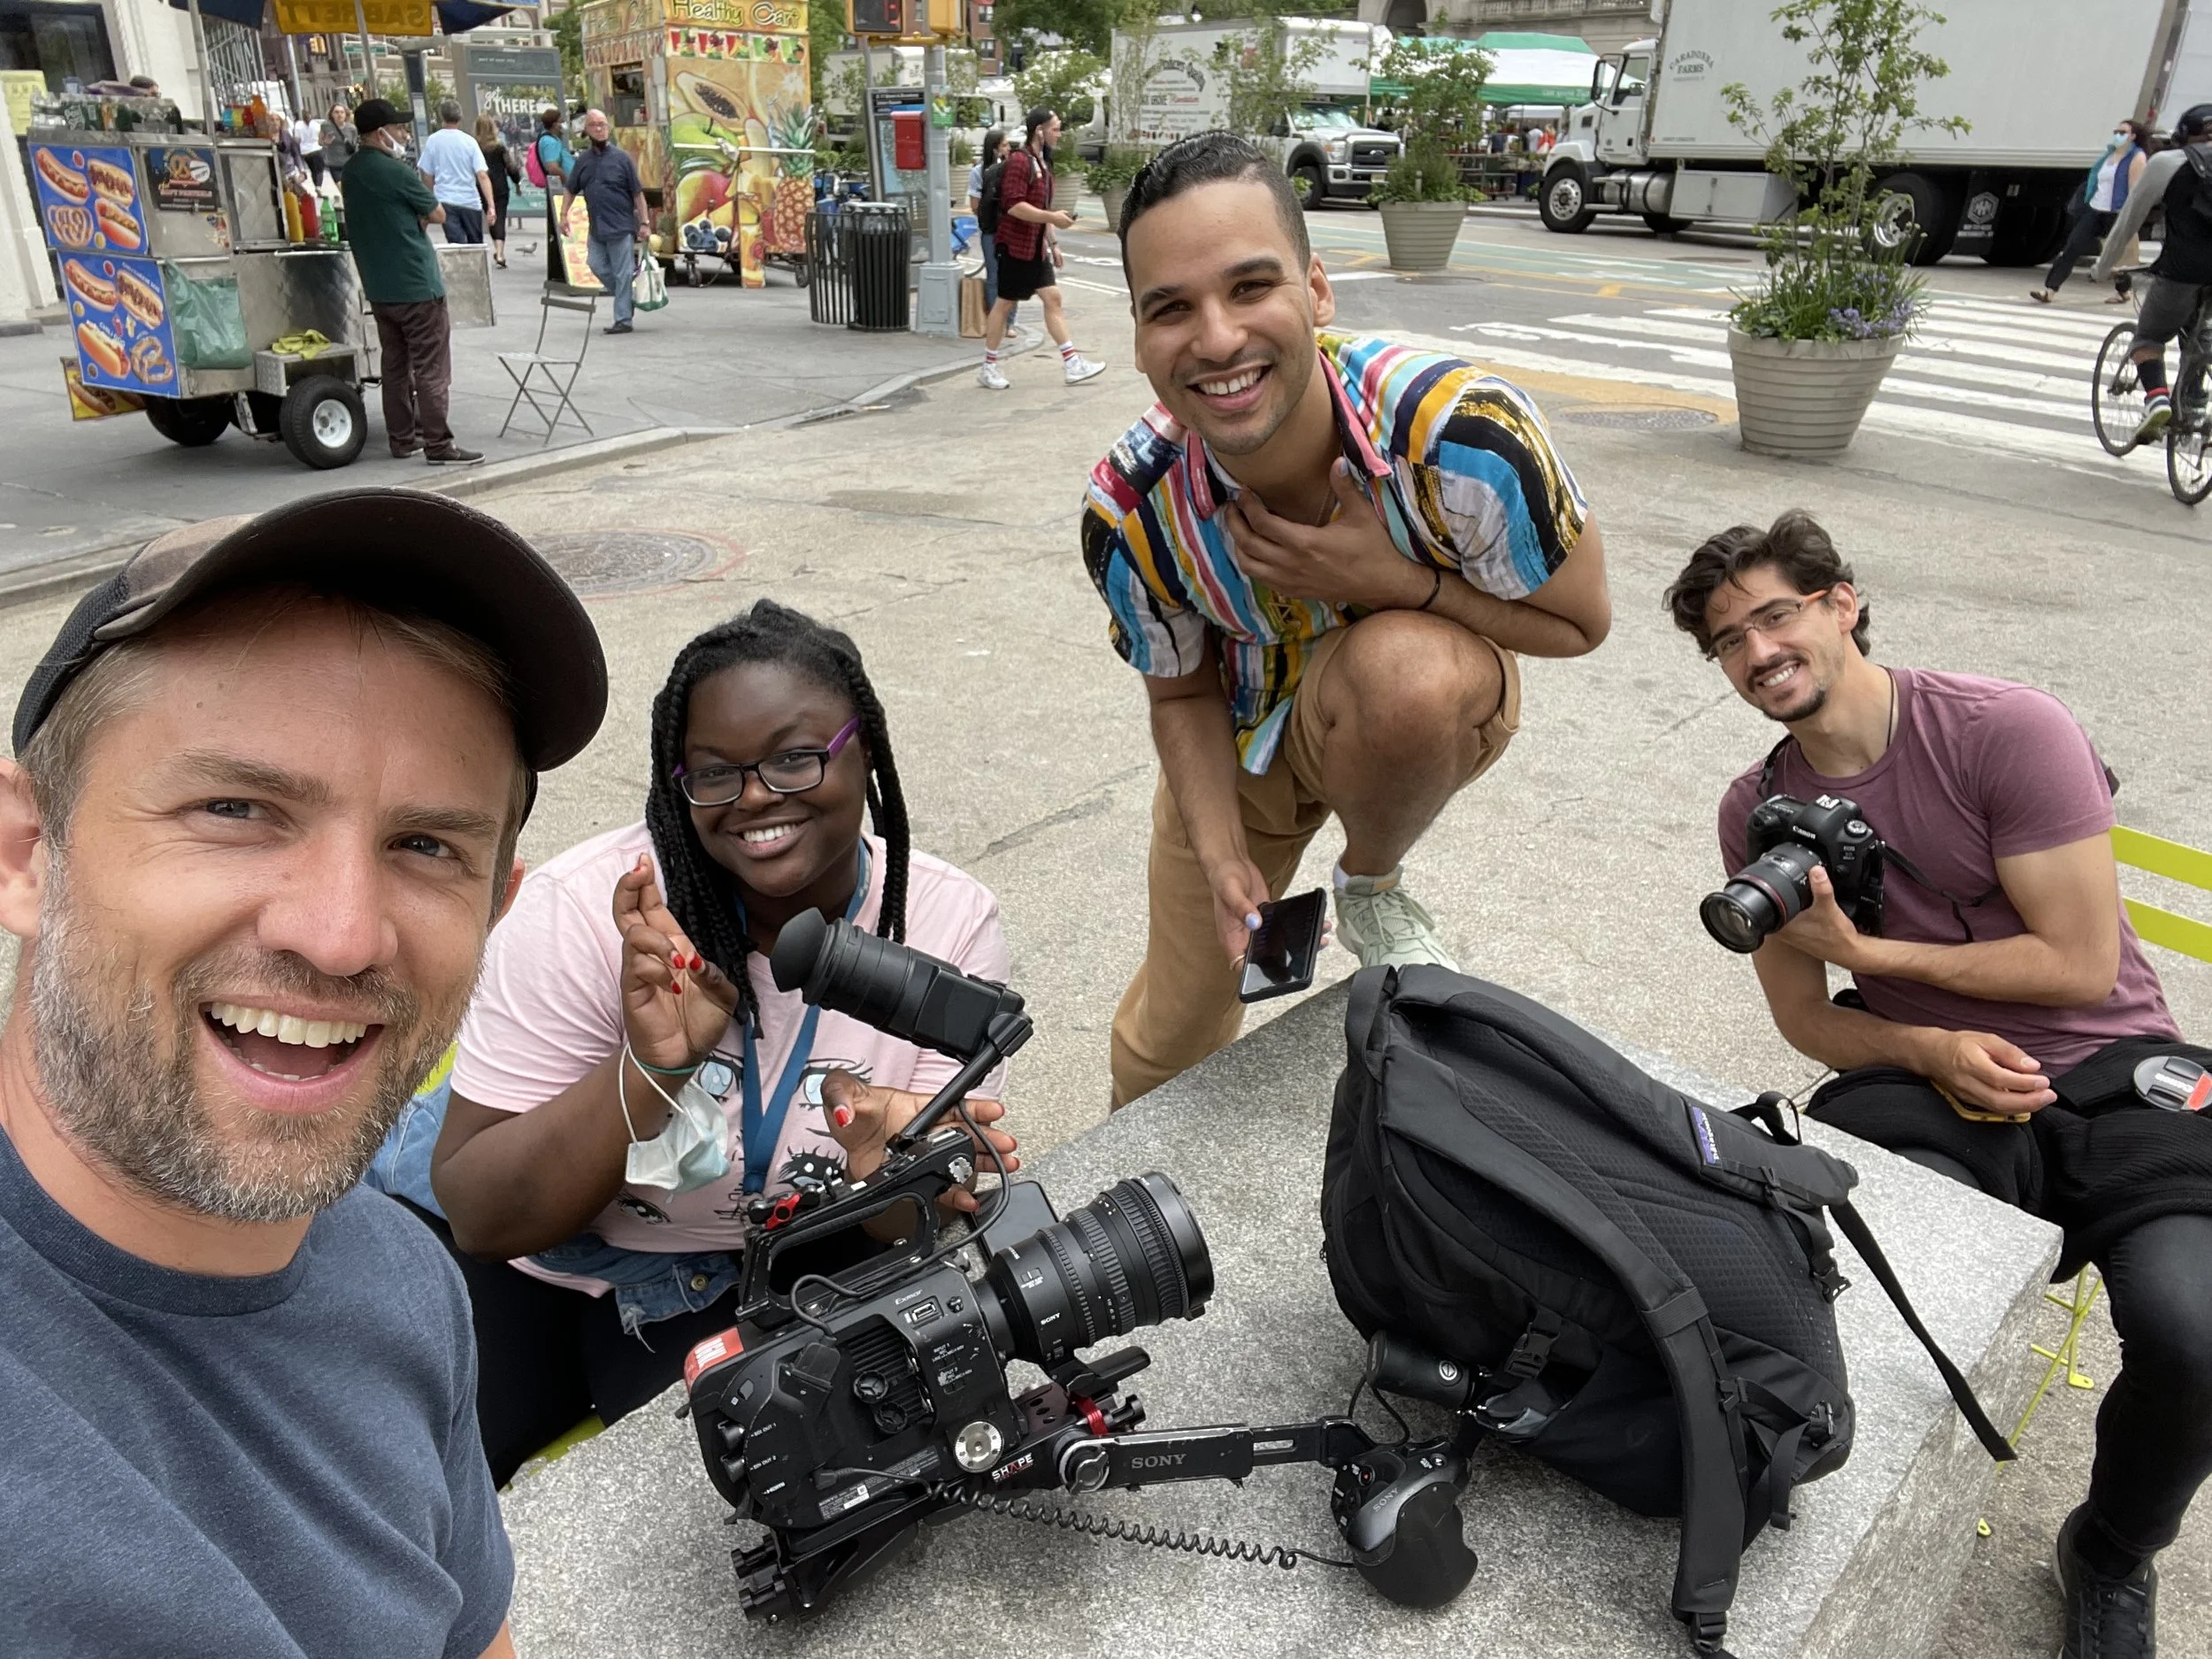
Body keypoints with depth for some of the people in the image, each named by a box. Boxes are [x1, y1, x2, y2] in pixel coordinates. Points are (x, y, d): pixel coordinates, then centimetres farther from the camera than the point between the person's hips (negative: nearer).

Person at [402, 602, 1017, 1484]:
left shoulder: (951, 923, -16)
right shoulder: (590, 908, -21)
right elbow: (480, 1218, -19)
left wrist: (890, 1170, -39)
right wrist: (648, 1069, -36)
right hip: (524, 1270, 0)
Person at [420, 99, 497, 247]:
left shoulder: (433, 141, 1)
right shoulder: (469, 141, -1)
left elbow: (427, 176, 5)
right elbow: (483, 176, -10)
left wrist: (432, 199, 21)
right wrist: (491, 205, -11)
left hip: (446, 202, 0)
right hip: (470, 201, 0)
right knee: (476, 247, 16)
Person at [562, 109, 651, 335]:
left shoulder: (621, 157, -2)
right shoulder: (583, 161, 10)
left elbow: (638, 193, -3)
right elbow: (571, 191, 17)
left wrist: (645, 222, -9)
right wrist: (564, 215, 7)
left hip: (622, 226, -5)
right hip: (596, 228, 5)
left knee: (622, 274, -4)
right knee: (597, 267, 5)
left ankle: (623, 320, 1)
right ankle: (626, 299, 24)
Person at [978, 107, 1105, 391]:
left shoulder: (1042, 163, 14)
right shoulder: (1019, 161, -16)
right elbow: (1014, 206, -25)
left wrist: (1052, 242, 19)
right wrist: (1052, 217, -24)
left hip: (1037, 247, 9)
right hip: (1016, 245, -9)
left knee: (1052, 299, 4)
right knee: (1005, 303, -1)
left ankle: (1072, 363, 4)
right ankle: (988, 368, 9)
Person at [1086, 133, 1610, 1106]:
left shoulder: (1462, 432, -35)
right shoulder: (1132, 510, -26)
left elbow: (1580, 624, -19)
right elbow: (1183, 695, -8)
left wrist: (1392, 580, -34)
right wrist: (1223, 859, -23)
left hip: (1437, 703, -1)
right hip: (1245, 731, 2)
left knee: (1399, 665, -39)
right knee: (1169, 1047, 3)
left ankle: (1374, 887, -5)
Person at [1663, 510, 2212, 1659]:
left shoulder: (2008, 730, -9)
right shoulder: (1757, 812, 4)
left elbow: (2081, 965, -10)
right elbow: (1807, 1021, 7)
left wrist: (1864, 949, -11)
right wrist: (1933, 1051, -12)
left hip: (2112, 1072, -2)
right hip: (1923, 1085, 2)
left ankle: (2113, 1552, 9)